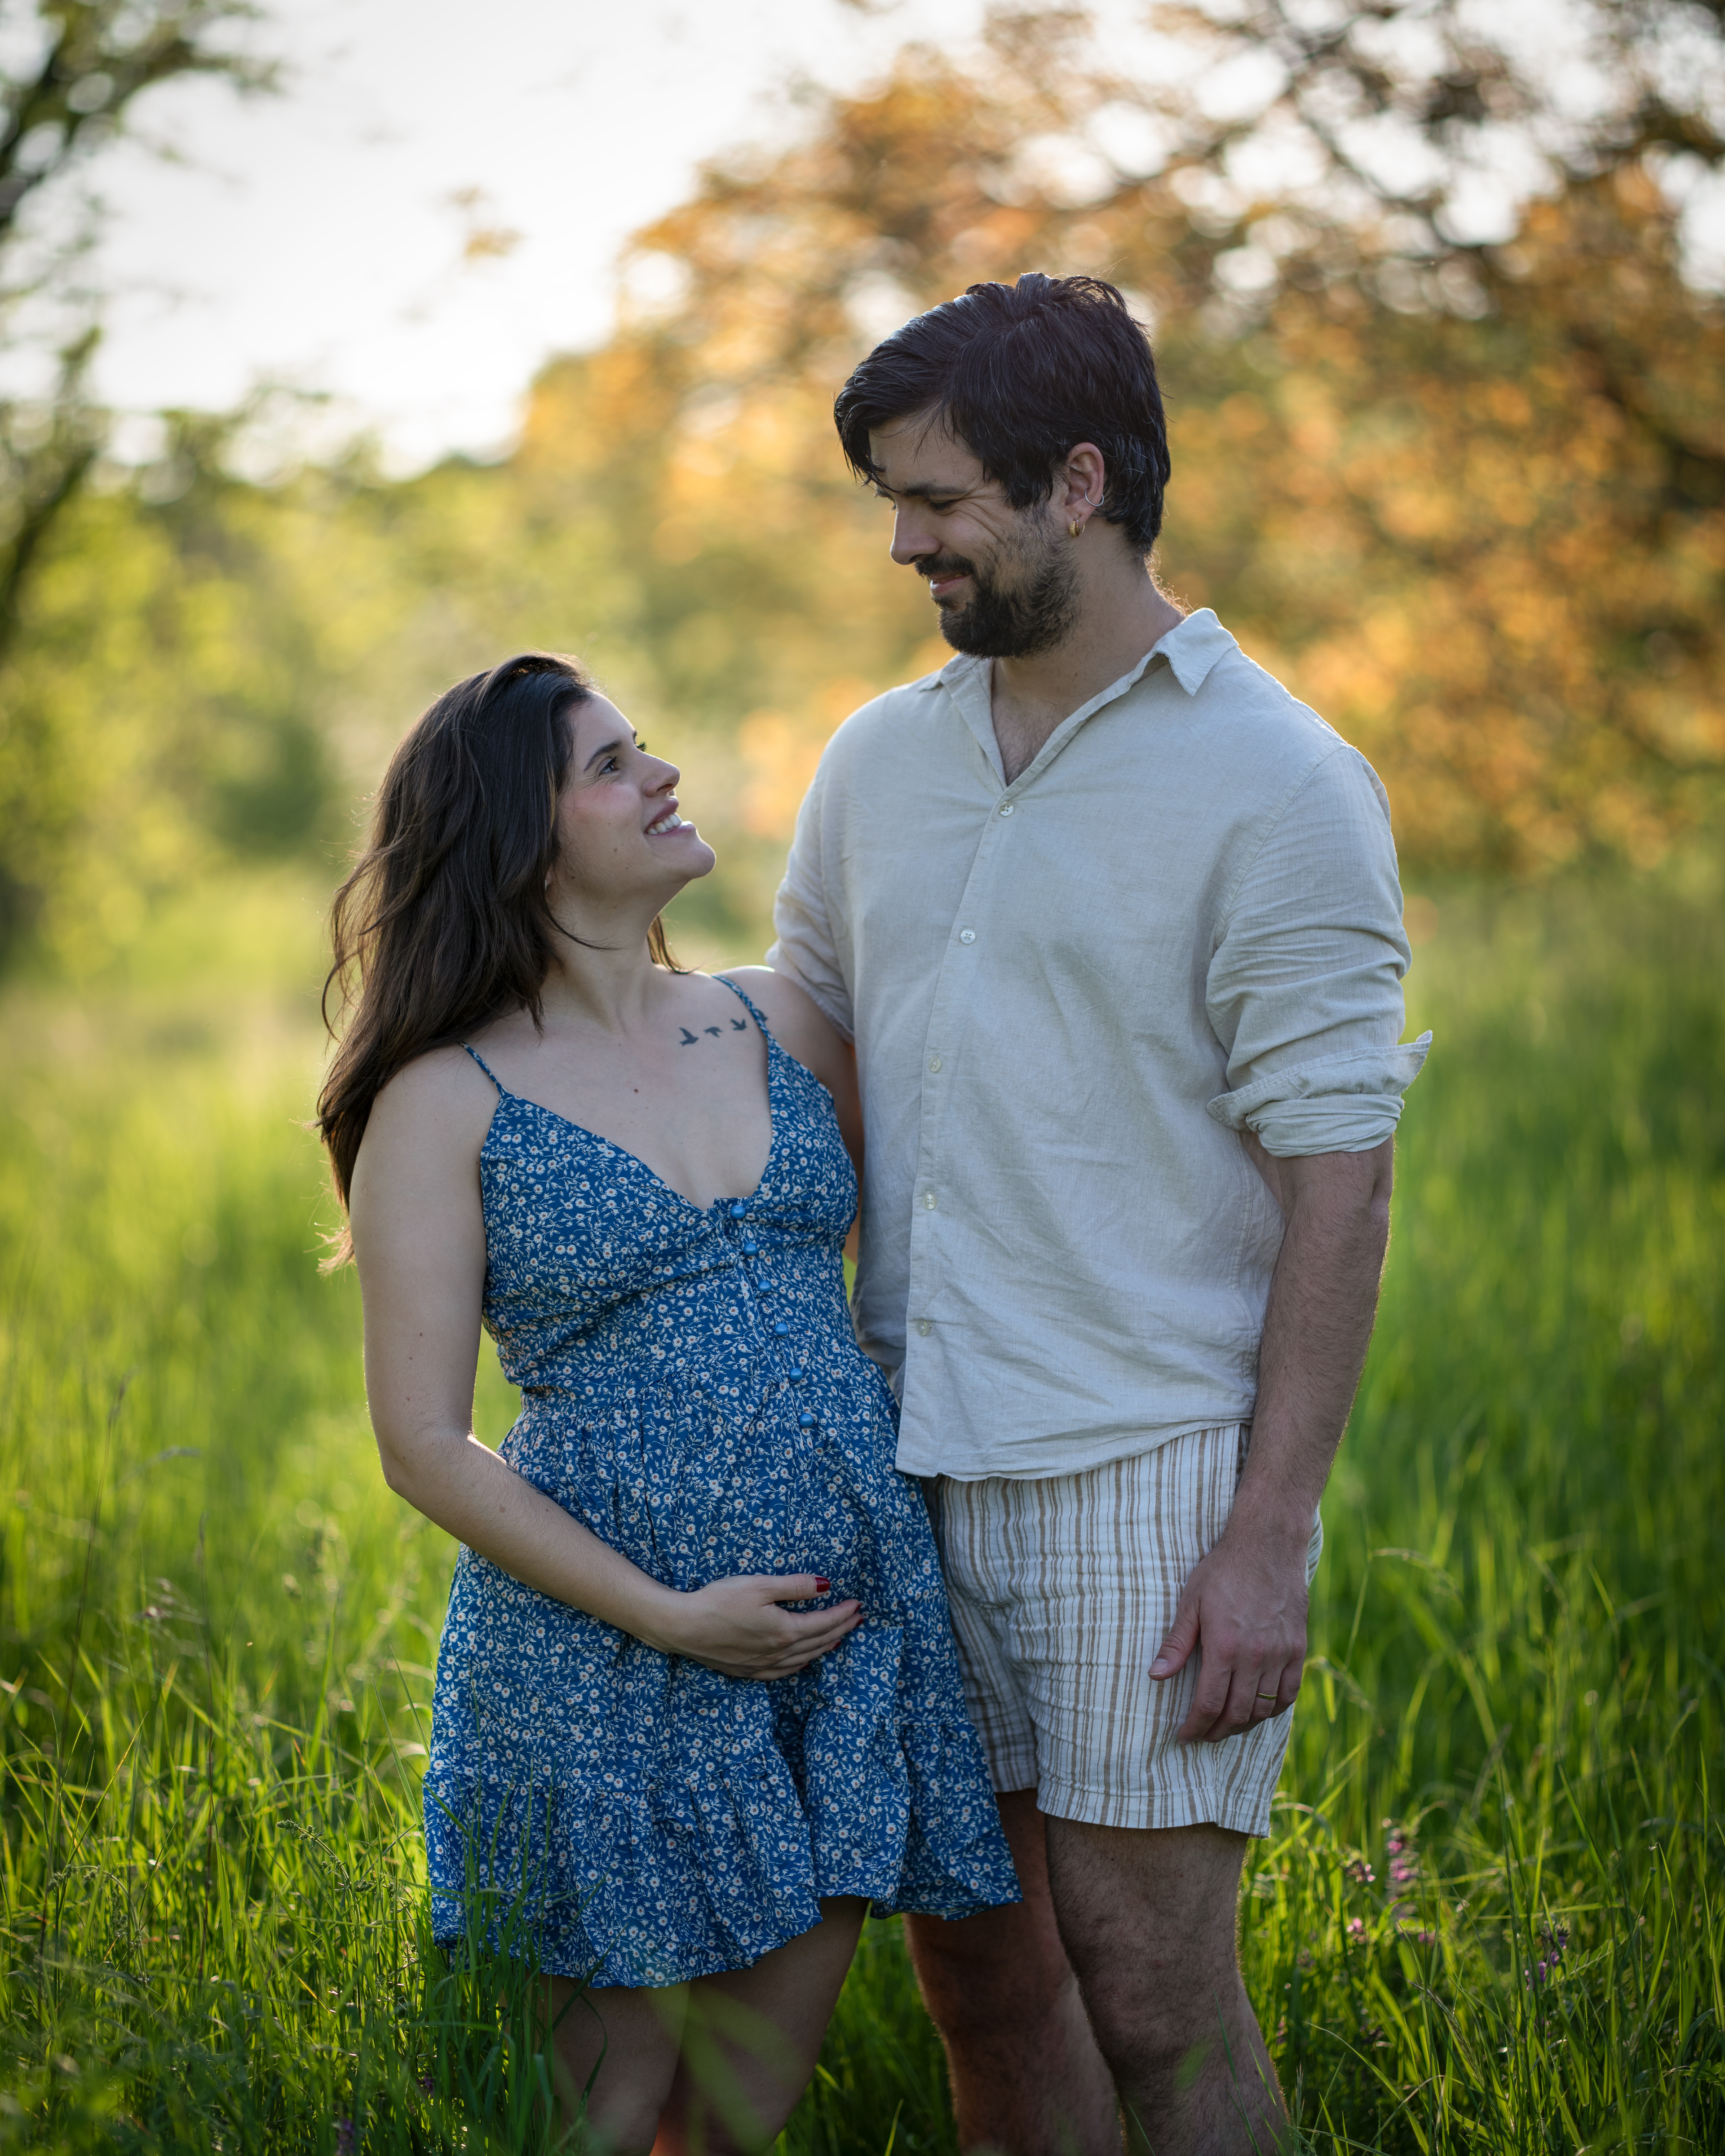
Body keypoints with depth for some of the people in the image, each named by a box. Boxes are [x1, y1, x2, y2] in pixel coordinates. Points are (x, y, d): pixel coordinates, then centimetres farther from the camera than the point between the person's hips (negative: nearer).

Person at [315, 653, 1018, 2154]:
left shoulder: (779, 1025, 8)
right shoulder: (449, 1102, -6)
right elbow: (426, 1445, -8)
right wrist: (668, 1615, -14)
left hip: (853, 1625, 5)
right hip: (606, 1655, -4)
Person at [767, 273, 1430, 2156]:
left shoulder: (1276, 784, -8)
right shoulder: (877, 762, 10)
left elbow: (1337, 1184, -10)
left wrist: (1271, 1538, -15)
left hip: (1146, 1473, -5)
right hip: (911, 1465, 6)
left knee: (1145, 1992, -2)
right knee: (973, 1964, 12)